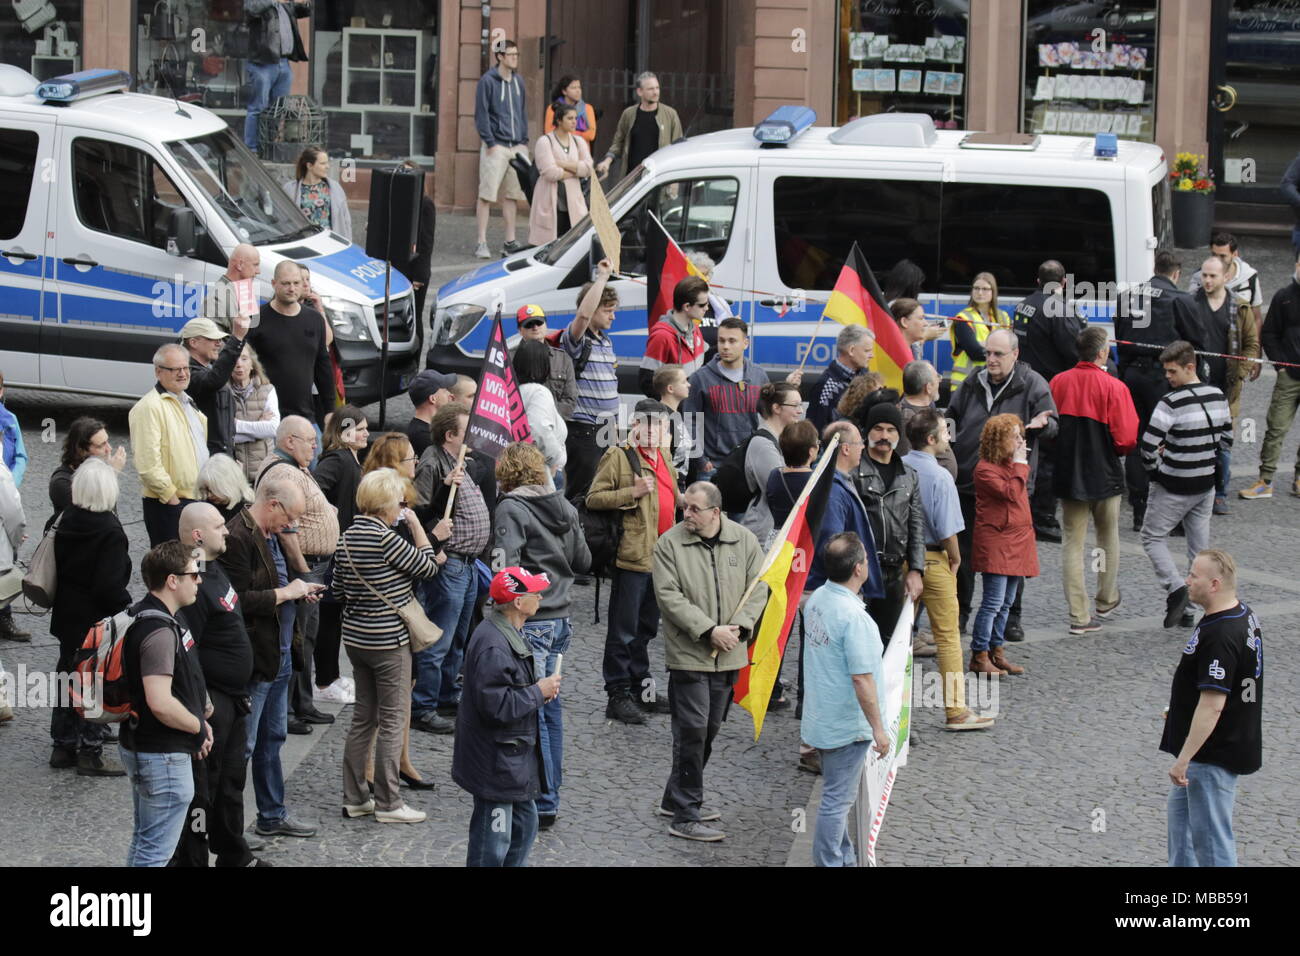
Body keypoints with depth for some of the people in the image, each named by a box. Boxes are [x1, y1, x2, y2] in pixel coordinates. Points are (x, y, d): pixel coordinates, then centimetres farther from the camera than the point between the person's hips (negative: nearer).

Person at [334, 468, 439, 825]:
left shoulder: (348, 537, 4)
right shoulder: (385, 539, -20)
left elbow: (339, 590, 11)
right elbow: (428, 567, -11)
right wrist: (416, 525, -5)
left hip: (355, 638, 8)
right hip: (388, 641, -8)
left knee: (363, 718, 15)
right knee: (392, 722, 1)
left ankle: (354, 798, 19)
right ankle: (388, 803, 5)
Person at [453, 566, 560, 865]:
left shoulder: (510, 633, 8)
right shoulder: (493, 646, -26)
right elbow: (496, 706, -29)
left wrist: (541, 687, 5)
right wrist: (538, 692, -18)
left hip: (517, 756, 11)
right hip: (496, 762, -11)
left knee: (525, 823, 22)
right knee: (494, 841, 0)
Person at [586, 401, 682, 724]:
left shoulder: (663, 458, 17)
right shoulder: (619, 457, -8)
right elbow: (593, 499, -13)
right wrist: (633, 493, -21)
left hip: (660, 557, 8)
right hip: (632, 556, -8)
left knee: (646, 628, 16)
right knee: (624, 630, -3)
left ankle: (640, 690, 24)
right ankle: (618, 695, 2)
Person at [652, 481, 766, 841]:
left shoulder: (744, 541, 3)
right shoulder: (670, 544, -7)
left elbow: (757, 589, 5)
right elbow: (669, 596, -12)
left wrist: (739, 627, -12)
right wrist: (709, 630, -19)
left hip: (728, 655, 5)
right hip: (688, 653, -5)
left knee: (709, 729, 14)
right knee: (692, 730, -8)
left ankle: (677, 798, 29)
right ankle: (685, 816, -5)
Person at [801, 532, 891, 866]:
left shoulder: (817, 599, 1)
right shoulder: (854, 617, -26)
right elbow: (861, 678, -26)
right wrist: (878, 728, -17)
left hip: (821, 721, 9)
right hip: (847, 725, -9)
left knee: (837, 796, 21)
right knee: (837, 800, 1)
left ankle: (844, 859, 33)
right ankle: (828, 863, 7)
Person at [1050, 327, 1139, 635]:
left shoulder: (1058, 383, -3)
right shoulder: (1113, 387, -14)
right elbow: (1126, 439, -16)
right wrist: (1116, 451, 6)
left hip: (1067, 474, 2)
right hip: (1104, 475, -2)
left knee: (1073, 542, 6)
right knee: (1108, 538, 19)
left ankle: (1079, 615, 1)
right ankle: (1106, 601, 32)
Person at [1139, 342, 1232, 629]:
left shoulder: (1171, 402, -20)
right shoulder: (1218, 397, 2)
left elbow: (1148, 443, -24)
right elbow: (1227, 438, 12)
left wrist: (1153, 466, -5)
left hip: (1174, 487, -6)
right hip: (1206, 483, 6)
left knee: (1153, 537, 8)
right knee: (1200, 544, 12)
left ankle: (1175, 587, -11)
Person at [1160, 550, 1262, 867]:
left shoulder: (1219, 636, -28)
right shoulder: (1243, 614, 4)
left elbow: (1212, 705, -30)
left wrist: (1184, 759, -26)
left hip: (1214, 754, -11)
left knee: (1210, 835, -3)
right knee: (1181, 812, 26)